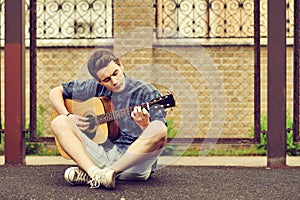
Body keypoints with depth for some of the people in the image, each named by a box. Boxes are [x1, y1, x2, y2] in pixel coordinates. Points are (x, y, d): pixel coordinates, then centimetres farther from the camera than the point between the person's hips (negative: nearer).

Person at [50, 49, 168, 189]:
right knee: (59, 123, -9)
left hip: (134, 162, -3)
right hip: (102, 153, 3)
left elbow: (157, 137, -8)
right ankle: (95, 172, -34)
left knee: (160, 129, -33)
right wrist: (68, 117, 2)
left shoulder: (146, 93, -2)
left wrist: (145, 125, -30)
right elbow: (55, 92, 19)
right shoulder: (95, 88, 9)